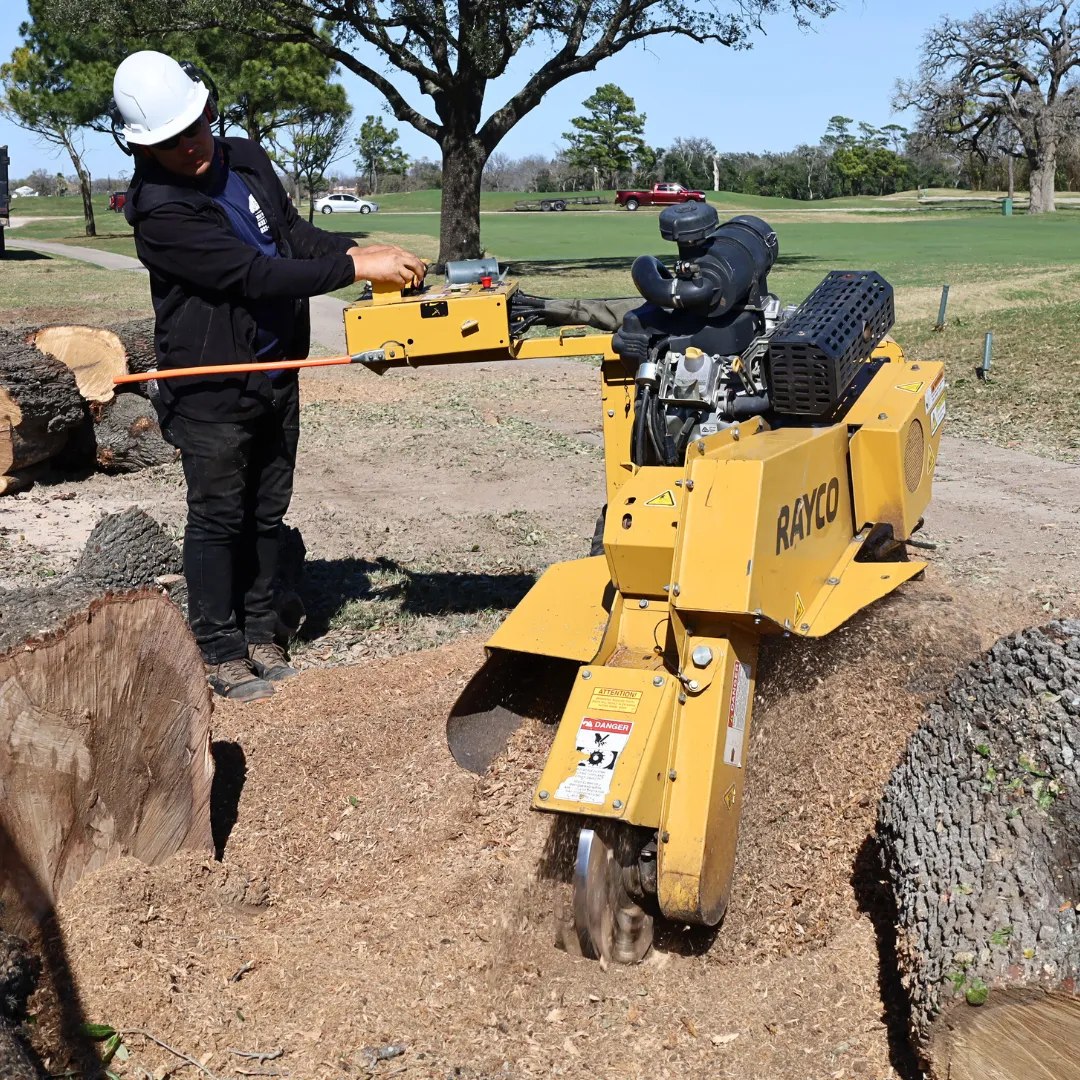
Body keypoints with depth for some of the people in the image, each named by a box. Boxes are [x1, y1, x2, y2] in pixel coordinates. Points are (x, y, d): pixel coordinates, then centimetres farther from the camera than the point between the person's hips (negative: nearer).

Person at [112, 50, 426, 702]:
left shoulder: (247, 160, 3)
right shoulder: (161, 211, -21)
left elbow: (295, 234, 12)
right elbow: (254, 275, -27)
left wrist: (356, 249, -7)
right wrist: (355, 269, -28)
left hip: (276, 377, 7)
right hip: (211, 391, -7)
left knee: (266, 514, 14)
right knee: (218, 518, 3)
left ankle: (260, 635, 28)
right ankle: (221, 653, 16)